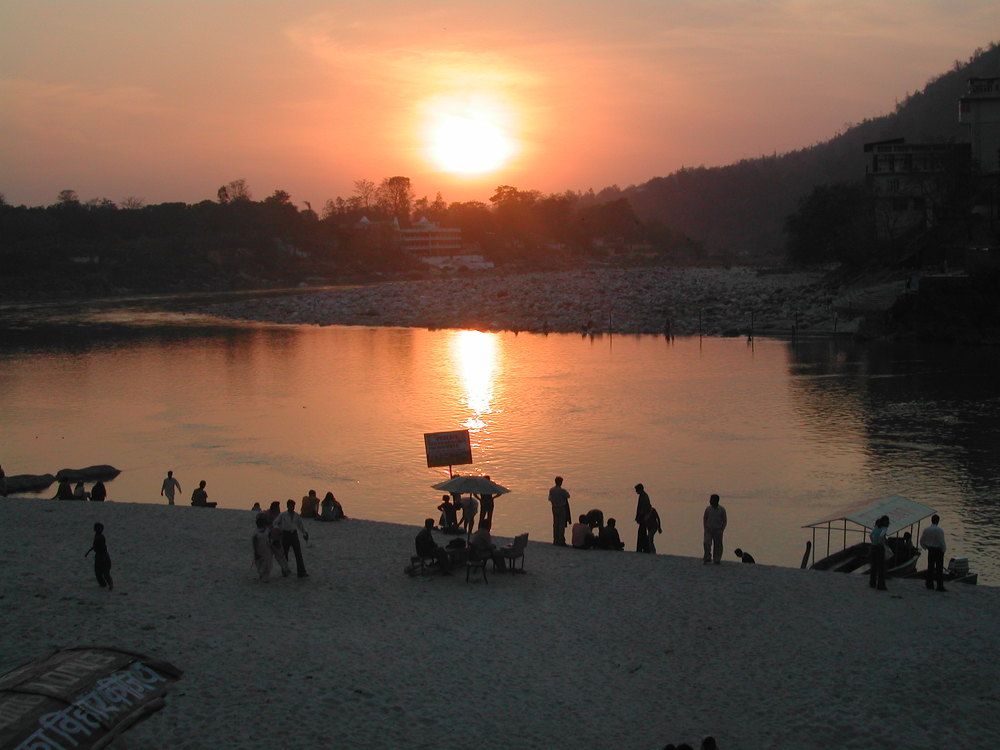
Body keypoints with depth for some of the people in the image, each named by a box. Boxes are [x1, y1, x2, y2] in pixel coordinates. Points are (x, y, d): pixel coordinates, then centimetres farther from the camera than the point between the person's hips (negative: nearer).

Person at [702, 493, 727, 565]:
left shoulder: (722, 510, -3)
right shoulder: (708, 509, 1)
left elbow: (725, 521, 3)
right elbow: (704, 519, 12)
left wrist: (722, 530, -6)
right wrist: (705, 528, 4)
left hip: (718, 530, -1)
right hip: (708, 530, 1)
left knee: (718, 545, 3)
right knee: (707, 544, -12)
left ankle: (717, 560, 14)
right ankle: (707, 558, -2)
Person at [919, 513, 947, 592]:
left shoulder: (926, 530, 1)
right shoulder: (940, 530, -16)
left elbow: (921, 541, 7)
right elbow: (942, 542, -16)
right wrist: (944, 550, 0)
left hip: (930, 550, 5)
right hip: (938, 550, -5)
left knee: (930, 567, 13)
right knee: (939, 569, 0)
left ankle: (929, 584, 18)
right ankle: (940, 586, 1)